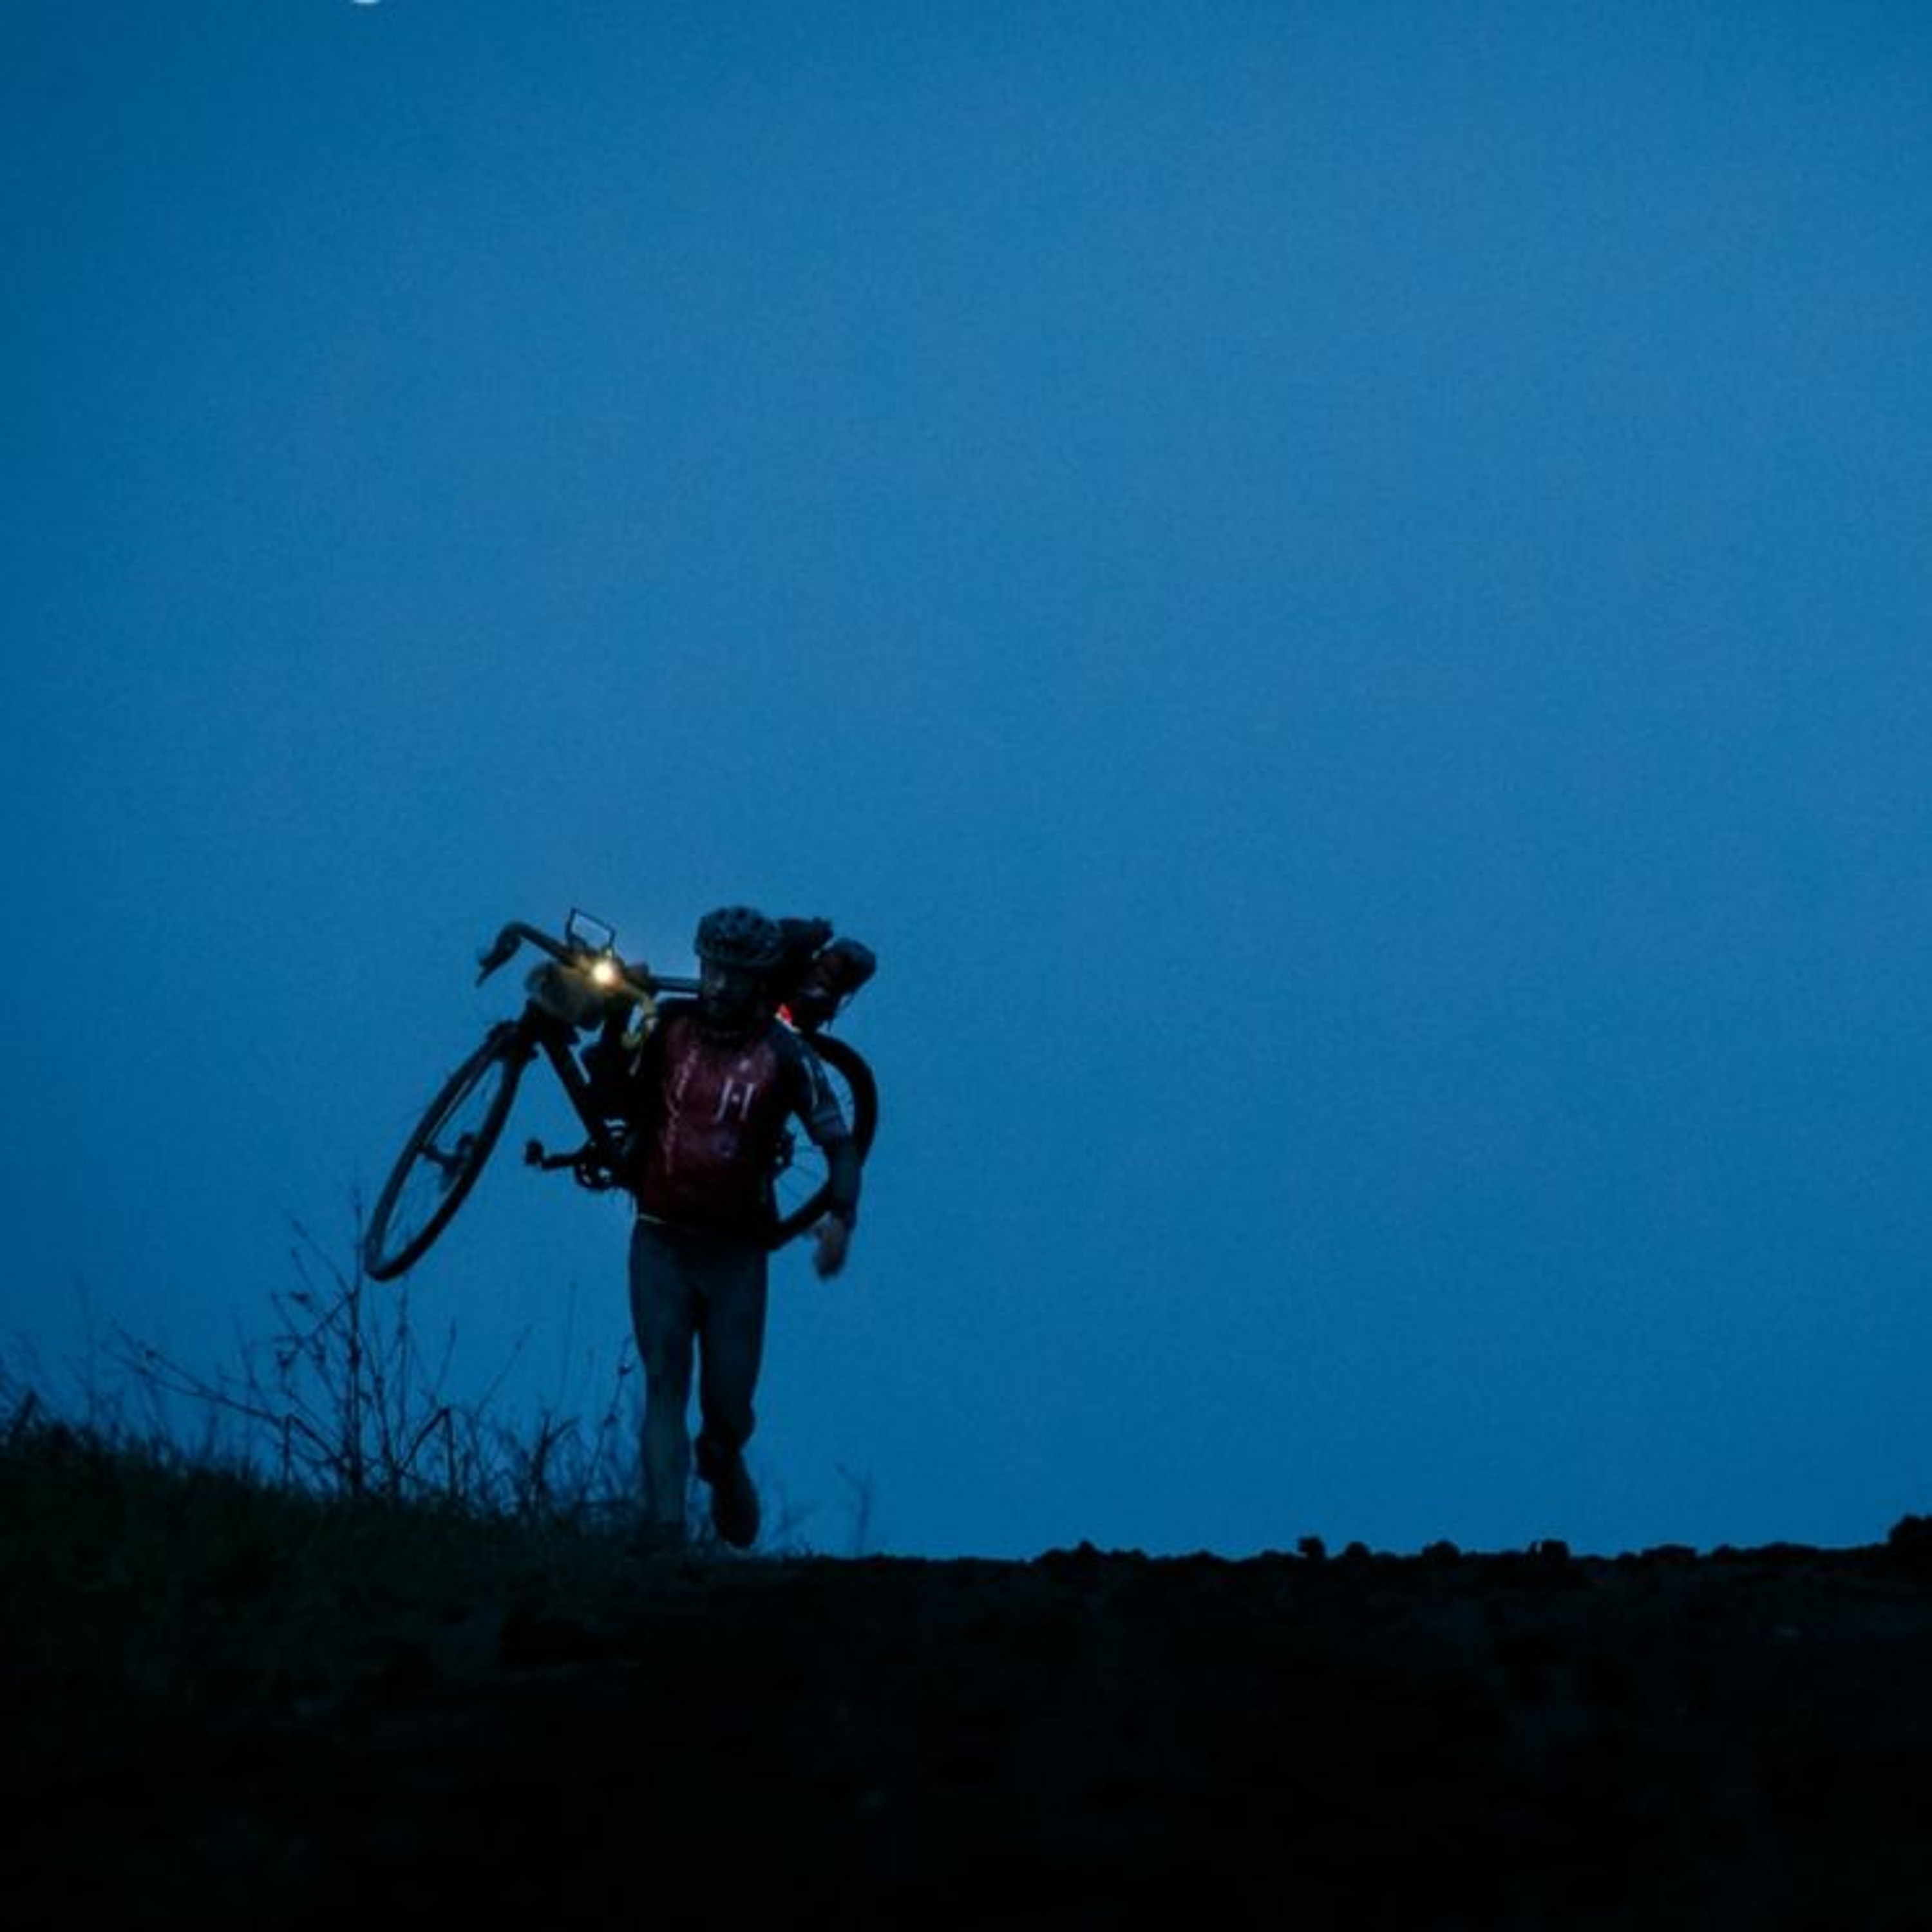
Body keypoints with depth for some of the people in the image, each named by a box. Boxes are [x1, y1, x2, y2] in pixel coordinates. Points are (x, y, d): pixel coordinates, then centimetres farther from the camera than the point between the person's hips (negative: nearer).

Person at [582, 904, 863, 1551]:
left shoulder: (785, 1054, -6)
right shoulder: (667, 1026, -1)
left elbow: (839, 1141, -5)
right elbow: (613, 1103, -1)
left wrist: (840, 1215, -20)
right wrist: (615, 1029, -12)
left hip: (736, 1250, -1)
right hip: (661, 1239, 1)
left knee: (728, 1408, 4)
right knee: (665, 1383, -10)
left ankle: (722, 1463, 39)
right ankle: (663, 1531, -13)